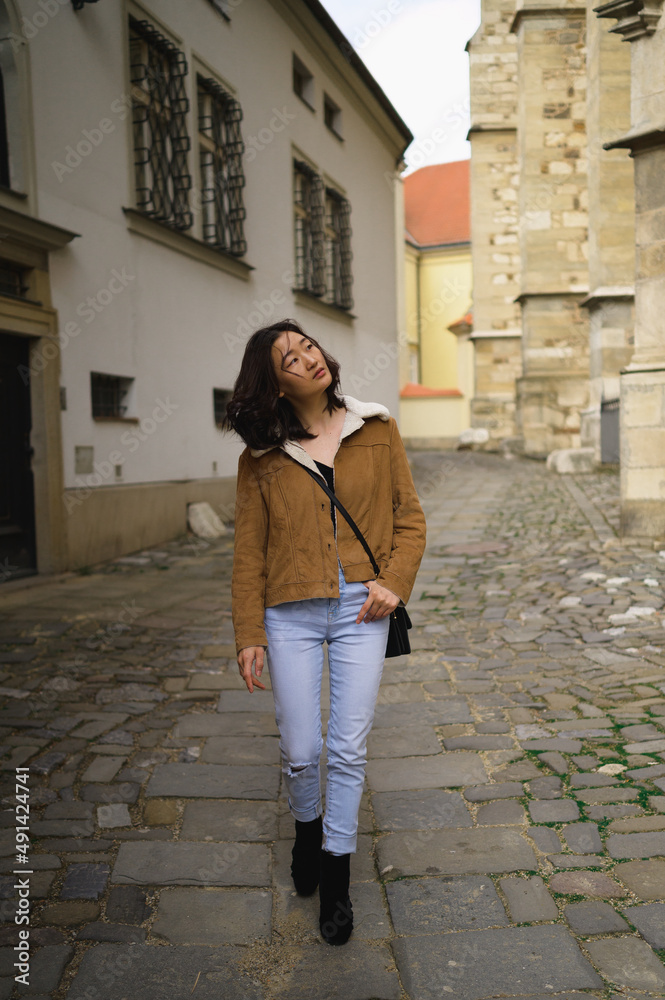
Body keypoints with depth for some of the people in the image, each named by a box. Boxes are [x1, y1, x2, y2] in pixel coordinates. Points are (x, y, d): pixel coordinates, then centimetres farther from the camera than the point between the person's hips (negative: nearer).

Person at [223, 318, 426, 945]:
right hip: (291, 615, 0)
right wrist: (249, 635, 1)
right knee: (300, 750, 5)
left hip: (361, 611, 0)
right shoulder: (261, 457, 1)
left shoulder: (377, 432, 4)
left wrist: (394, 582, -8)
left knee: (348, 750, 3)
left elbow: (409, 518, 7)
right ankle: (307, 827, 39)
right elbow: (248, 553, 4)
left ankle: (335, 879, 23)